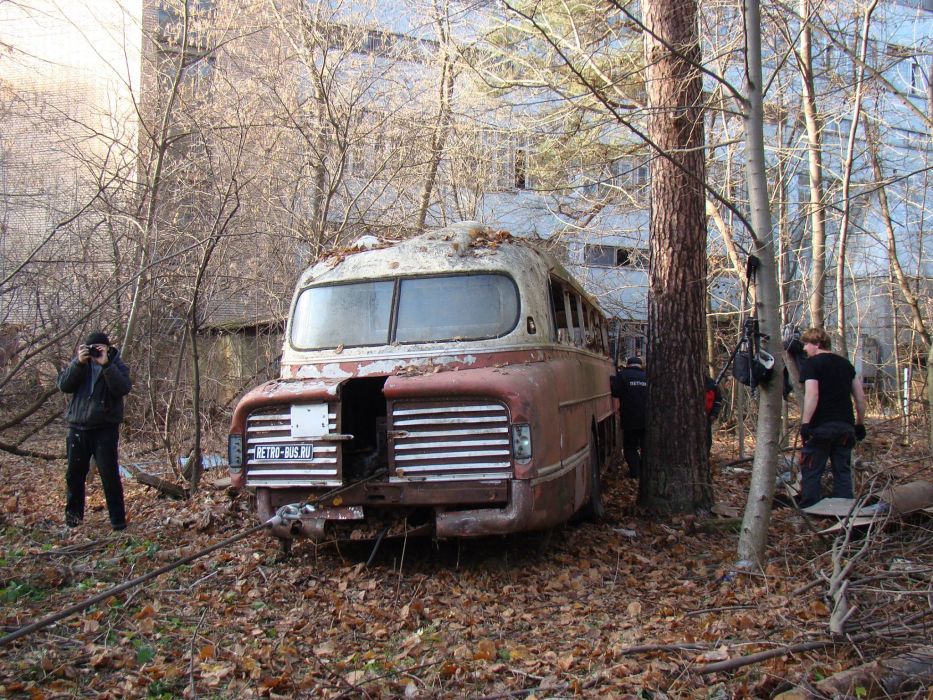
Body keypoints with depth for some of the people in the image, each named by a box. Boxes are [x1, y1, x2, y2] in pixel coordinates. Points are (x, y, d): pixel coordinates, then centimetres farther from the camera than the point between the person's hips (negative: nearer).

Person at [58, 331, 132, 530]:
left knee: (110, 475, -5)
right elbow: (64, 385, -6)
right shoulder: (80, 363, 8)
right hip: (78, 427, 3)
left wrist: (106, 365, -25)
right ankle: (73, 514, 27)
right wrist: (79, 363, -17)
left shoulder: (116, 365, 0)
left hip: (105, 428, -3)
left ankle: (118, 519, 2)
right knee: (74, 474, 11)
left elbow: (123, 388, -19)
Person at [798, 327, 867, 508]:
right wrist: (860, 423, 21)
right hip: (845, 426, 6)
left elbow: (812, 394, -18)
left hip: (821, 426, -6)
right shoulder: (845, 363, 16)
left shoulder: (812, 363, -4)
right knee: (843, 471, 12)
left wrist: (805, 422, -20)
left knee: (811, 471, 0)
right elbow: (860, 396, 16)